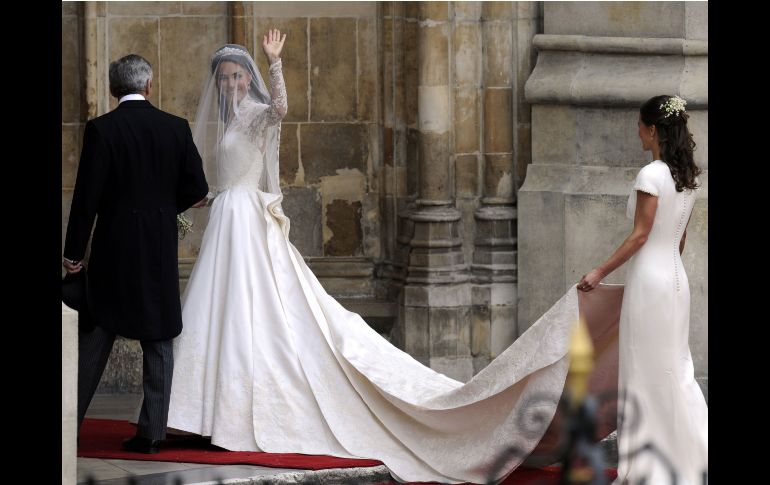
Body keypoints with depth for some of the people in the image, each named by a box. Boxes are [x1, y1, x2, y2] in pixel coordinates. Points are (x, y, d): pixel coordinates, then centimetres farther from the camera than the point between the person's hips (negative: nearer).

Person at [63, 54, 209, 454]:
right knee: (158, 340, 7)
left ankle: (72, 423, 8)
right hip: (161, 250, 2)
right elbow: (197, 189, 0)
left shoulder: (101, 129, -9)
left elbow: (87, 196, -10)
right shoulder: (176, 128, 0)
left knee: (94, 337, 7)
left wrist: (74, 252, -3)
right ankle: (151, 431, 4)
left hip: (114, 248, -2)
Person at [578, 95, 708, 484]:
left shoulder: (651, 174, -17)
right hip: (676, 277, 8)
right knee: (676, 371, 13)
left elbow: (640, 235, -16)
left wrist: (600, 272, -11)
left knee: (650, 373, 0)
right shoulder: (688, 176, 8)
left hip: (649, 278, -8)